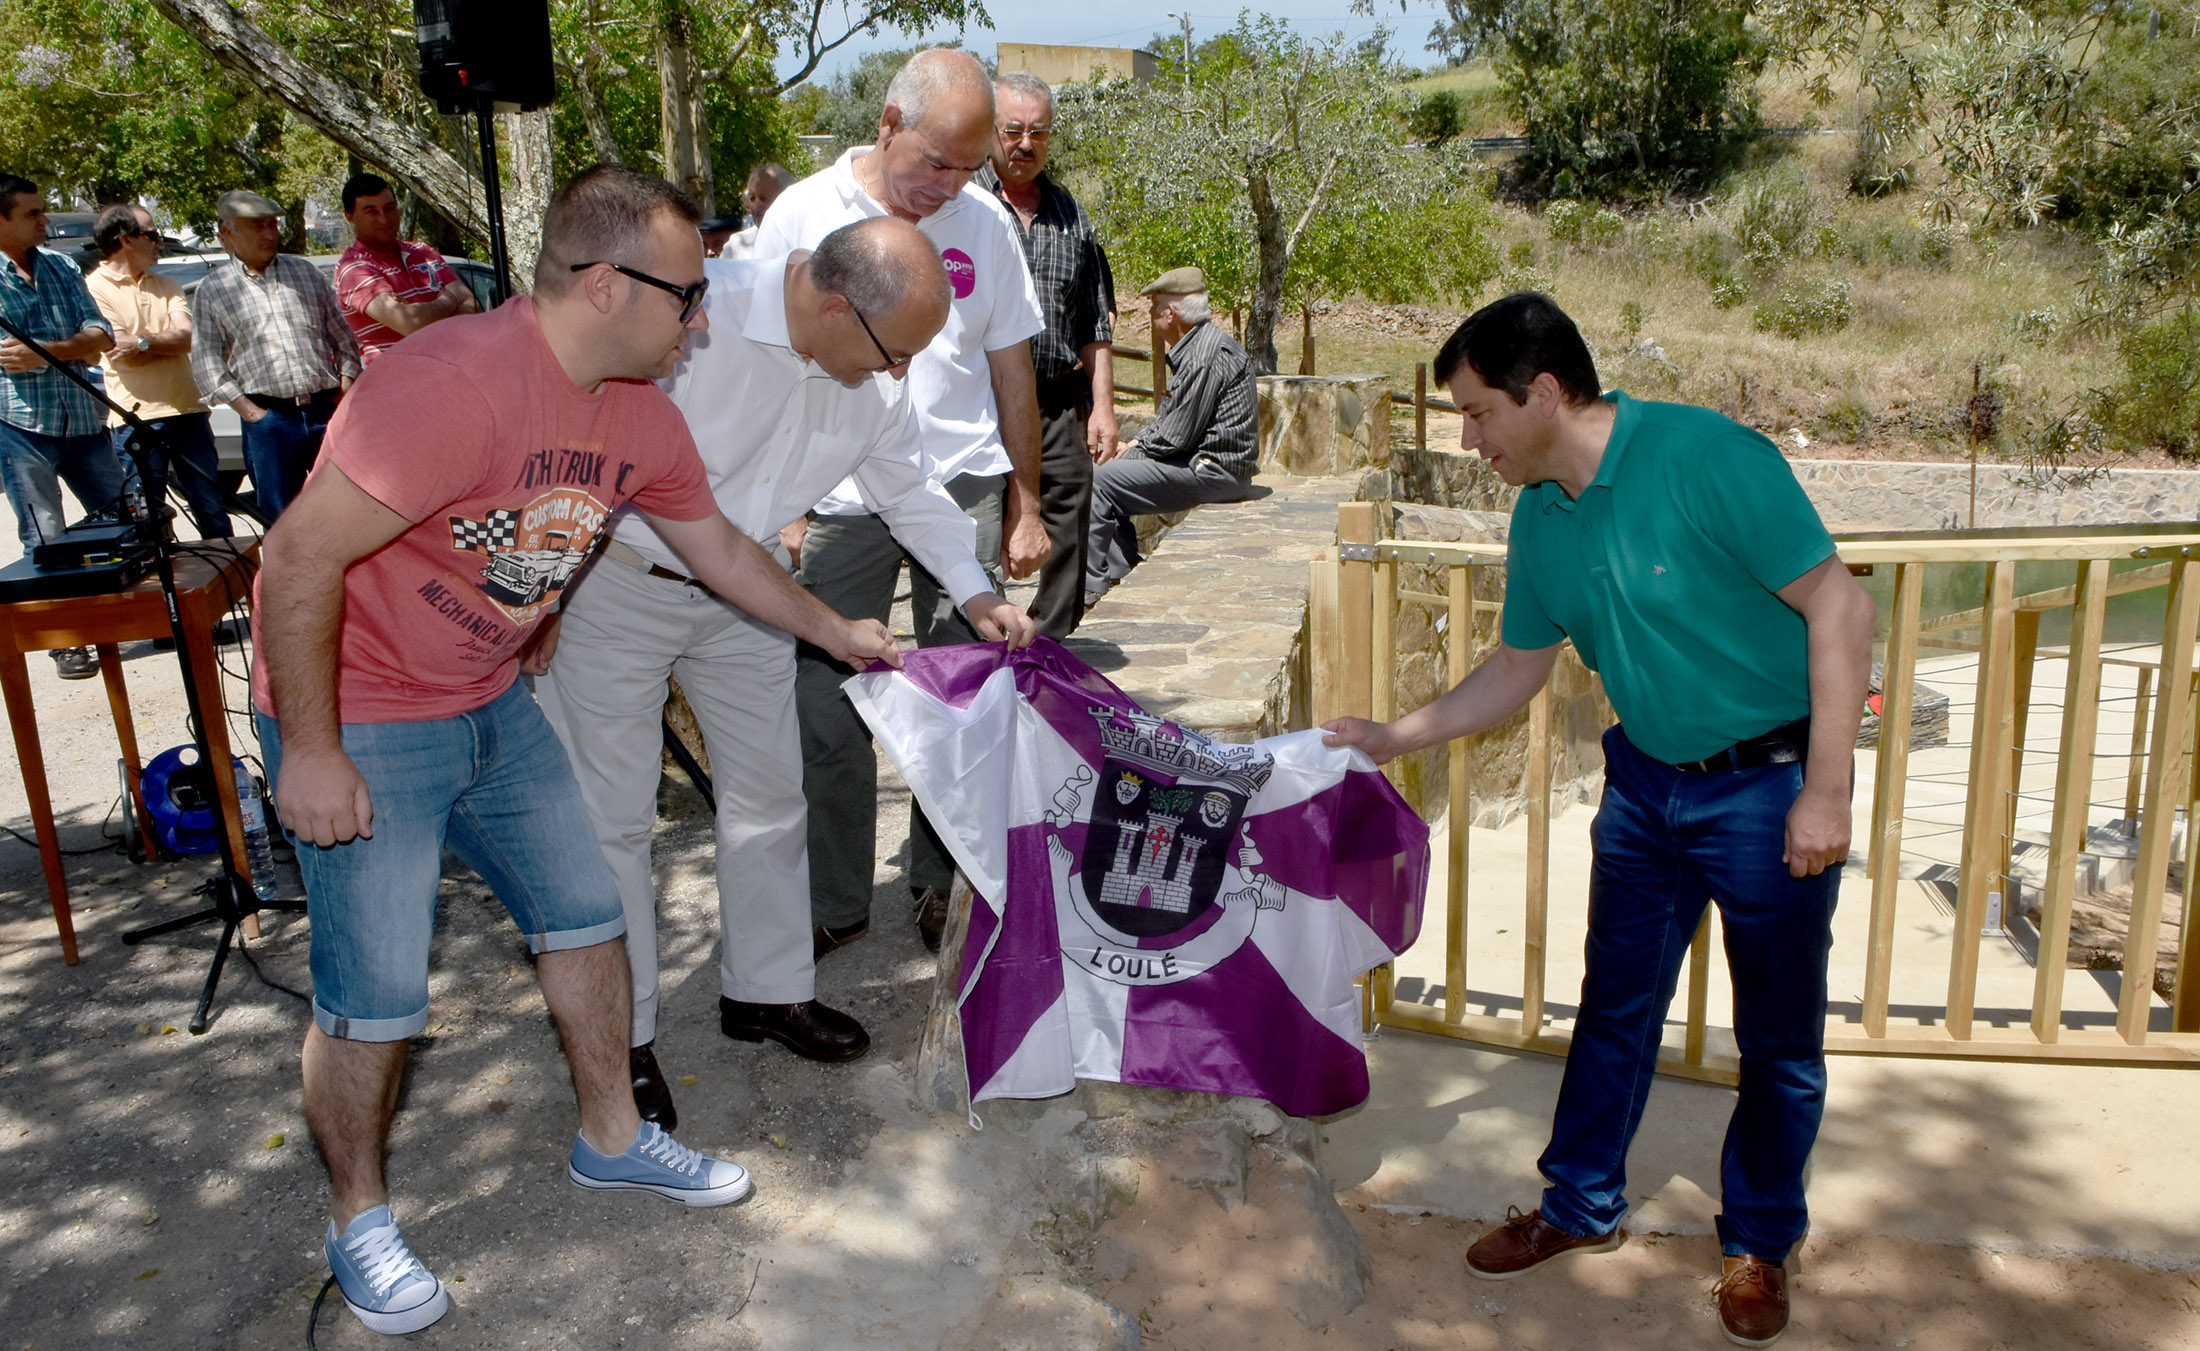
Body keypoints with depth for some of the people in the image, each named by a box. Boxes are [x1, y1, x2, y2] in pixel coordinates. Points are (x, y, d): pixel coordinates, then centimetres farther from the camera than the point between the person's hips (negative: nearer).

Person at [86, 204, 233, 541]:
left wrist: (143, 341, -12)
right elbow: (122, 357, -11)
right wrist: (165, 340, -3)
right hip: (136, 418, -5)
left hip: (187, 409, 5)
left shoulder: (166, 285, 15)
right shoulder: (95, 288, -2)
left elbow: (187, 336, 0)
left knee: (213, 509, 8)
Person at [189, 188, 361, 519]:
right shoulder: (212, 290, 6)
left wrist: (345, 391, 2)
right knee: (281, 517, 2)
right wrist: (250, 412, -8)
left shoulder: (305, 272, 14)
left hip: (327, 409, 2)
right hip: (268, 418, -2)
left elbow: (344, 337, 15)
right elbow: (205, 364, 2)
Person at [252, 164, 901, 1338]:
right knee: (373, 996, 0)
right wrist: (310, 751, -23)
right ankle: (358, 1221, 24)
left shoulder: (639, 414, -2)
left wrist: (835, 633, 18)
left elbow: (718, 548, 13)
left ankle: (612, 1139, 33)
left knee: (584, 915, 13)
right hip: (358, 722, -8)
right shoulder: (454, 383, -30)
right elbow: (299, 556, -28)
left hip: (492, 702, 8)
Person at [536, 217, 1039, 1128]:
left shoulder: (873, 381, -7)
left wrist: (976, 594, 1)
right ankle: (621, 1036, 17)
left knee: (769, 791, 12)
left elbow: (909, 488, 9)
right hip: (617, 583, -6)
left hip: (742, 597, 6)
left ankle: (767, 990, 31)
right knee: (612, 814, 1)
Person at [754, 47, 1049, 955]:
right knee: (826, 713, 1)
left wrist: (1025, 507, 12)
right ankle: (837, 906, 17)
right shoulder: (804, 214, 0)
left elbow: (1011, 369, 12)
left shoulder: (985, 223, 6)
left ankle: (942, 887, 20)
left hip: (964, 489, 2)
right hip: (840, 499, -1)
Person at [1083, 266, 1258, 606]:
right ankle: (1121, 577, 11)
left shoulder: (1208, 355, -18)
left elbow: (1175, 438, -19)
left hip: (1213, 472, -11)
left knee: (1100, 482, -13)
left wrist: (1131, 450, -4)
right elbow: (1167, 421, 22)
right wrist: (1130, 444, 6)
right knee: (1111, 476, 15)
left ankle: (1091, 586, -6)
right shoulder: (1194, 348, 16)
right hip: (1210, 466, 11)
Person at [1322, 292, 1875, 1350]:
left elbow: (1840, 608, -20)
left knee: (1779, 1034, 9)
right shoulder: (1540, 519, 0)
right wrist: (1393, 737, 8)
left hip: (1770, 780, -6)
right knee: (1616, 1003, 15)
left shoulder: (1706, 458, -22)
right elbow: (1517, 668, 13)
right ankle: (1582, 1206, 32)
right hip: (1646, 781, 6)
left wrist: (1826, 792, -22)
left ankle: (1759, 1243, 29)